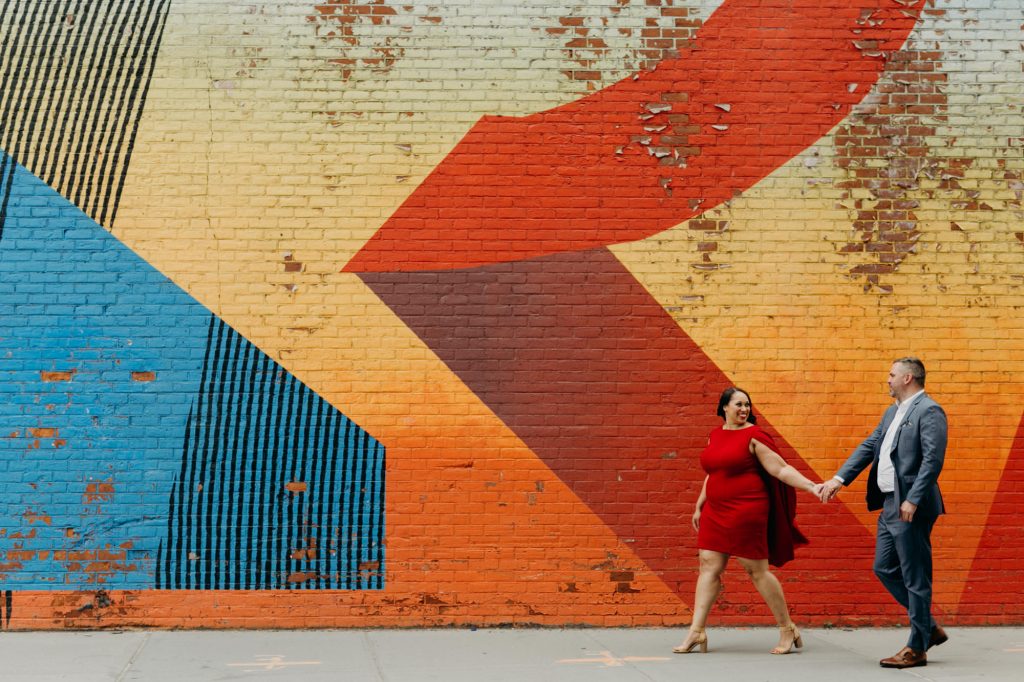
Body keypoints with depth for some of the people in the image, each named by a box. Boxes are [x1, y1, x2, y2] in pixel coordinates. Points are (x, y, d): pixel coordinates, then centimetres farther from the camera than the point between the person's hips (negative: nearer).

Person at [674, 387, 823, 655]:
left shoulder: (753, 436, -7)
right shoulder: (715, 436, 12)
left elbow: (781, 469, -11)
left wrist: (811, 486, -22)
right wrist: (699, 506, 23)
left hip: (746, 511, -6)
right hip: (716, 512, 6)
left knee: (758, 570, -1)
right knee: (709, 565, 2)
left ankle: (787, 629, 13)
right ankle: (696, 631, 3)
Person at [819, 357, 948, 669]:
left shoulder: (929, 411, -12)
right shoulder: (892, 412, 17)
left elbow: (933, 460, -19)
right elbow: (868, 447, 17)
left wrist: (913, 500, -24)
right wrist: (839, 478, 7)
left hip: (910, 508, -10)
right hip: (890, 505, 10)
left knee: (914, 577, -1)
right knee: (884, 568, 14)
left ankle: (916, 649, 7)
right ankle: (929, 628, 24)